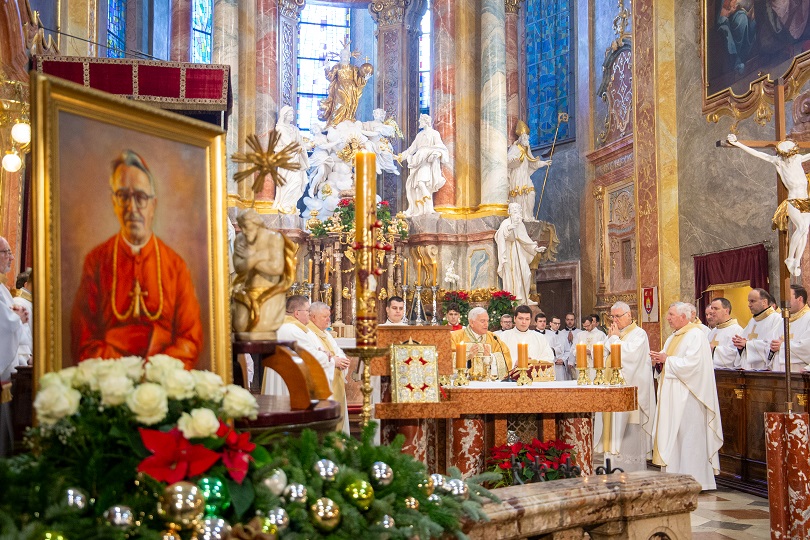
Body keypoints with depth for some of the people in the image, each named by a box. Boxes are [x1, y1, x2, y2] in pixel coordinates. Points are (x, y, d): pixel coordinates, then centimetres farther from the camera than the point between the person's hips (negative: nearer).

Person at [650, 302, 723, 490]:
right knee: (671, 435, 8)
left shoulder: (695, 335, -10)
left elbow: (692, 363, -21)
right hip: (672, 395, 9)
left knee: (689, 436, -7)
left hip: (687, 396, -9)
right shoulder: (673, 337, 19)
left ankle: (692, 479, -3)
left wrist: (667, 359, -15)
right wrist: (659, 360, 2)